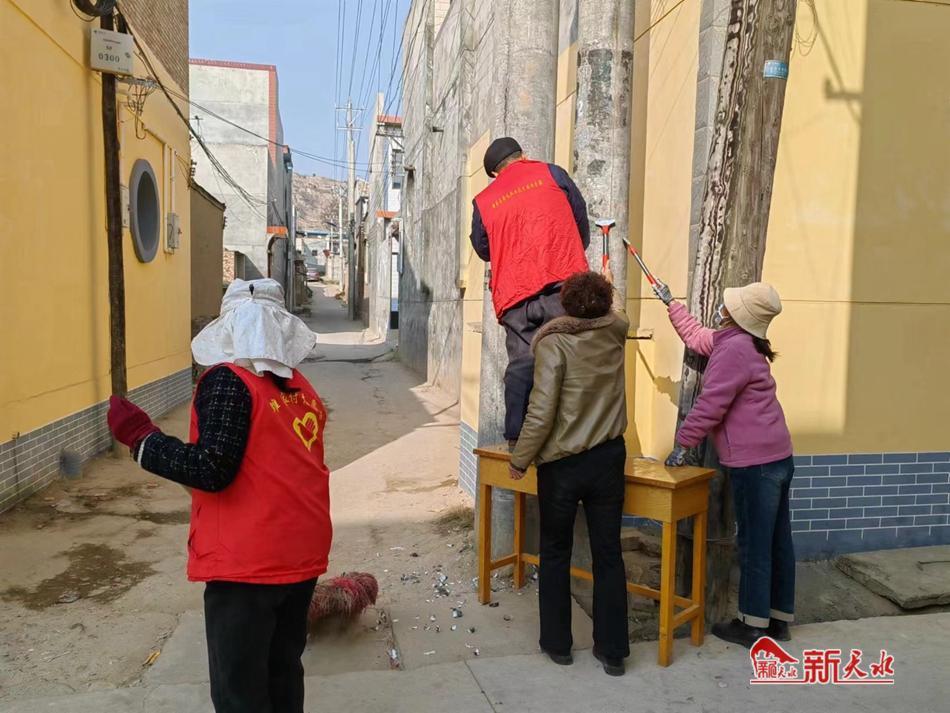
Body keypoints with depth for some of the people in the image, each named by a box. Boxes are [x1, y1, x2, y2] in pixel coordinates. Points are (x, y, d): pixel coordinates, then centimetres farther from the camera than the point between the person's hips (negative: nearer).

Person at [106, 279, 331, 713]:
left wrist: (140, 437, -11)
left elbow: (212, 470, -19)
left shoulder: (229, 382, -14)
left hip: (248, 562, -7)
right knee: (282, 671, 21)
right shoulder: (302, 389, 8)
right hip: (303, 555, 7)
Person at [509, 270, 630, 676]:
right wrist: (601, 292, 45)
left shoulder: (553, 340, -14)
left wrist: (520, 460, -8)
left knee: (555, 553, 13)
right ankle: (612, 650, 20)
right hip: (608, 458, 4)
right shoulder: (614, 329, 0)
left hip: (561, 463, -4)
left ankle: (557, 643, 24)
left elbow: (541, 412, -19)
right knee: (608, 554, 10)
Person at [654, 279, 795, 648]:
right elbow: (697, 337, 32)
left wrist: (682, 444, -11)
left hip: (755, 462, -10)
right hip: (776, 456, 10)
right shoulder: (736, 342, 14)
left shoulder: (734, 348, -17)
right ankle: (778, 618, 26)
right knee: (777, 541, 15)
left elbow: (710, 405, -19)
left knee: (754, 544, 0)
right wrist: (670, 303, 38)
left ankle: (753, 626, 11)